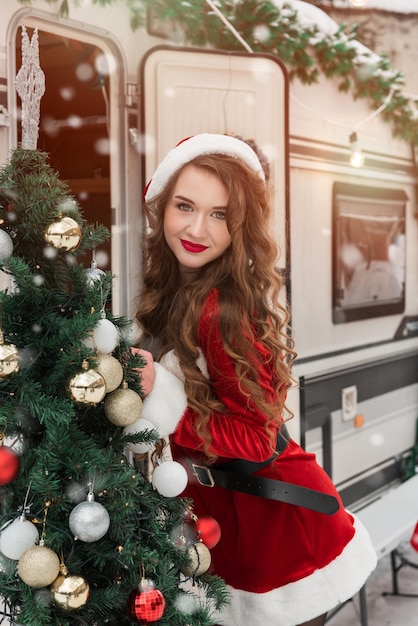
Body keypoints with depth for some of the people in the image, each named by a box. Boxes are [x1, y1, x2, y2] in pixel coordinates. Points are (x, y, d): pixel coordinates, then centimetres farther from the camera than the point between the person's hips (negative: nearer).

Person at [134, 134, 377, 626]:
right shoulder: (170, 289, -1)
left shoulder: (225, 311, -26)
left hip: (272, 522, -8)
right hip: (216, 512, 8)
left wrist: (159, 396, -31)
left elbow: (254, 440, -24)